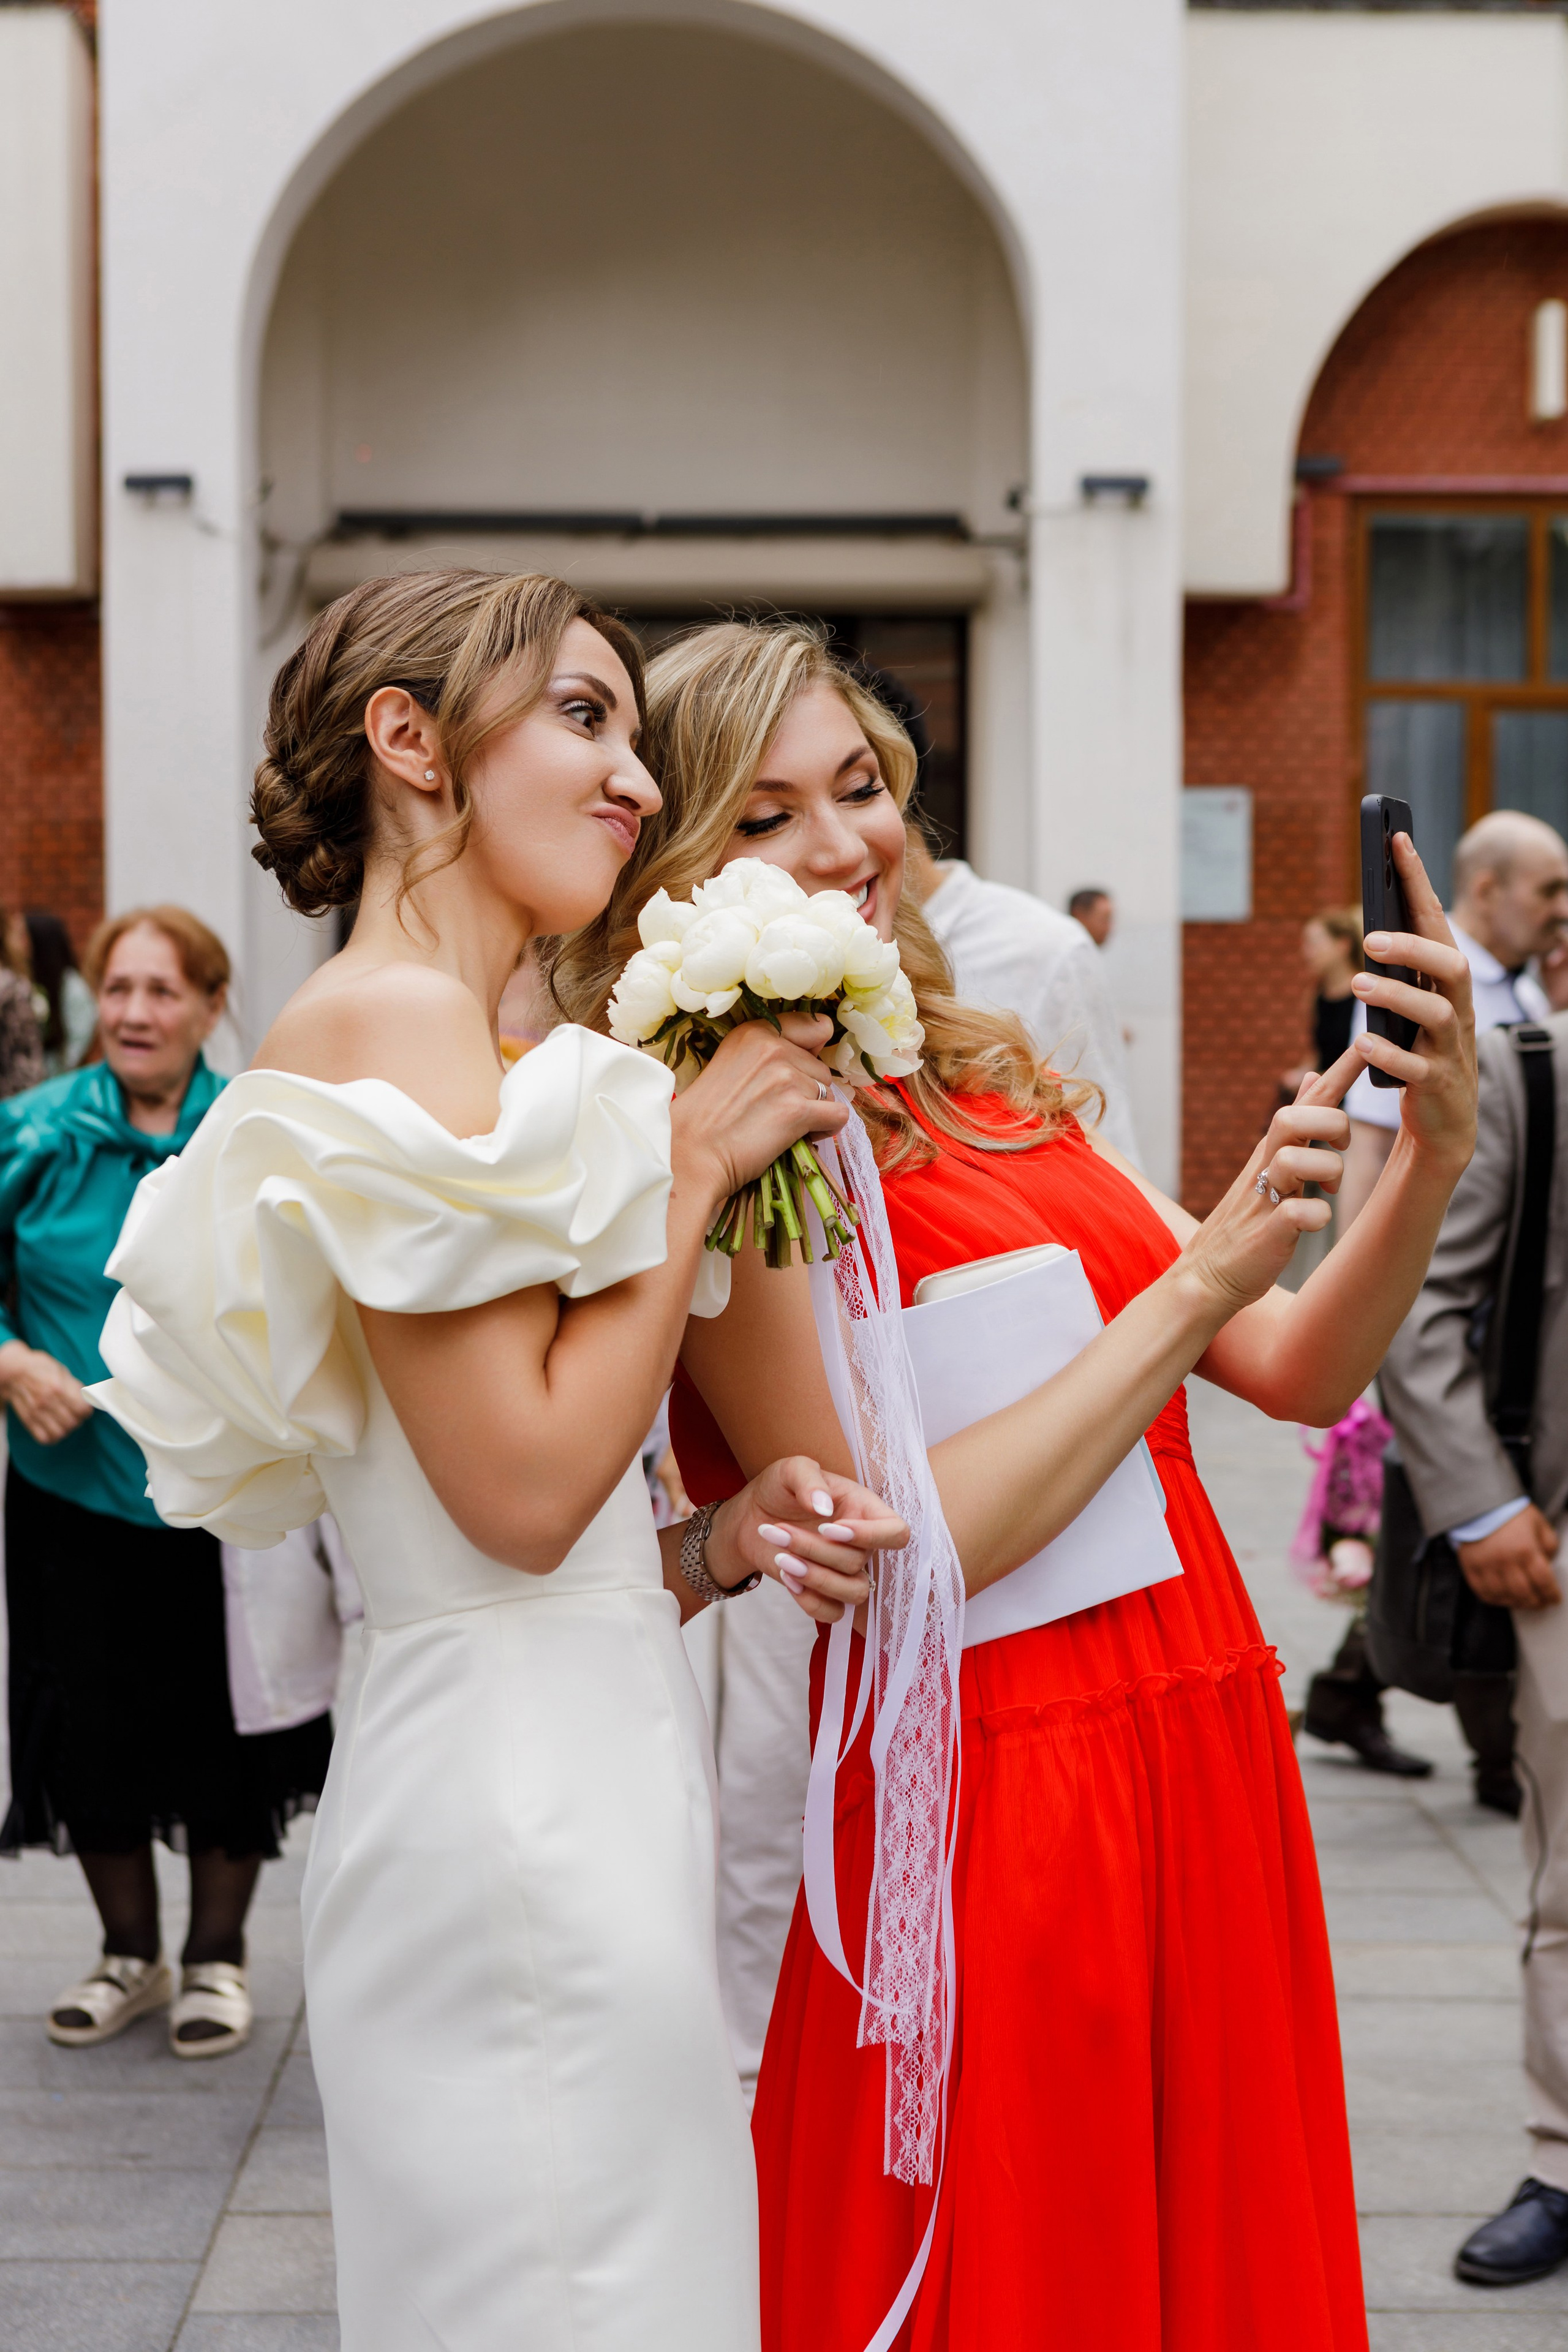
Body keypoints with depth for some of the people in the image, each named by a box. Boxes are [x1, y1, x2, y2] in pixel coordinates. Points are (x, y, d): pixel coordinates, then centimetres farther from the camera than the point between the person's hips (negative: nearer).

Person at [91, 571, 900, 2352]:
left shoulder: (462, 1035, 16)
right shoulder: (393, 1023, -12)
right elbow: (521, 1486, -18)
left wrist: (722, 1542, -2)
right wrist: (696, 1160, -10)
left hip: (576, 1784, 9)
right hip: (520, 1800, -9)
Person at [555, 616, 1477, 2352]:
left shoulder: (992, 1085, 9)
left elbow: (1298, 1374, 7)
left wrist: (1433, 1160, -11)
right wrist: (1196, 1286, -18)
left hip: (1201, 1768, 7)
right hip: (976, 1811, -7)